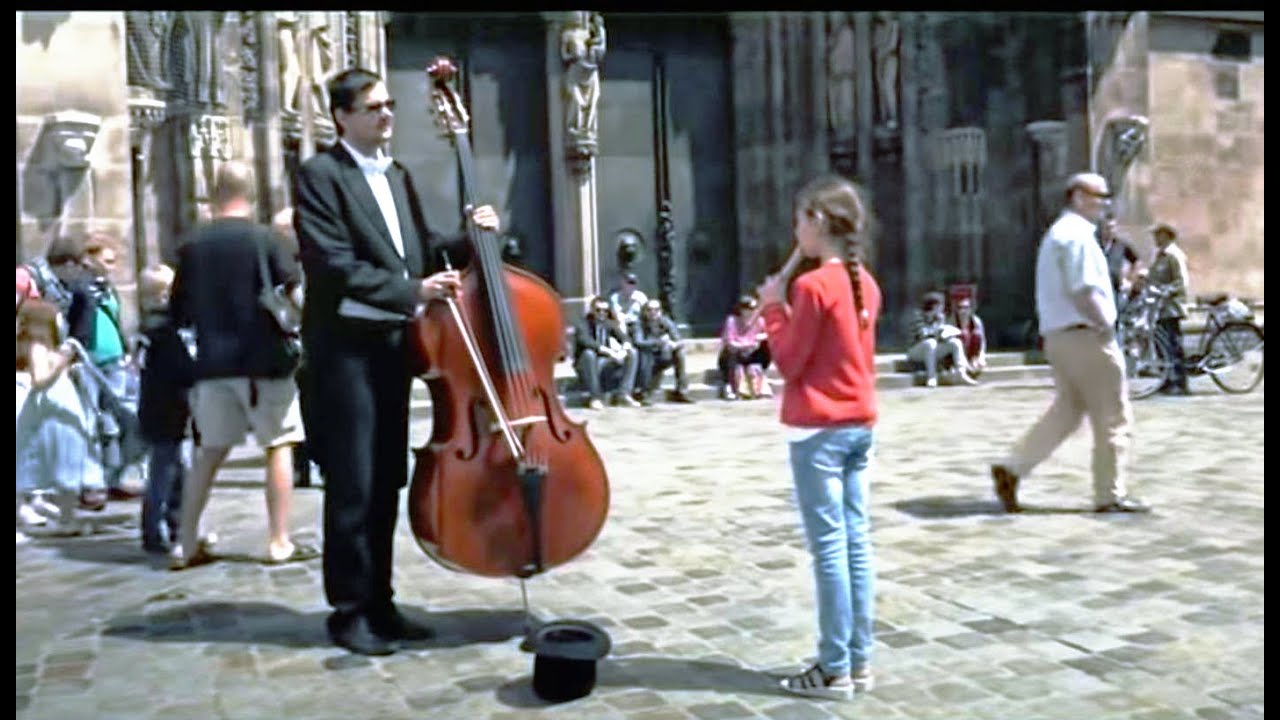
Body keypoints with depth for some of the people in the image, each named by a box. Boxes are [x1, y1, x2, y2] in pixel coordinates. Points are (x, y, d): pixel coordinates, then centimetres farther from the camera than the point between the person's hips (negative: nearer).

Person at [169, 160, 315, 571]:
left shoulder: (193, 245, 3)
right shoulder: (262, 238, -9)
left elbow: (178, 313, 8)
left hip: (213, 361, 4)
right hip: (262, 359, -4)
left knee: (211, 451, 13)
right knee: (279, 446, 5)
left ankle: (187, 544, 16)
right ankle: (279, 541, 5)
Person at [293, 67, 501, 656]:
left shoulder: (398, 177, 18)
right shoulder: (320, 174, -6)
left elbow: (420, 250, 16)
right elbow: (335, 264, -16)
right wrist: (412, 292, -22)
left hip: (394, 344, 7)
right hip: (347, 346, -7)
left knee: (387, 485, 12)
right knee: (352, 488, -3)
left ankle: (379, 603, 22)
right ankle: (349, 611, 10)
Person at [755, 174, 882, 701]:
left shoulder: (812, 285, -14)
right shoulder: (865, 284, 10)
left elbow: (790, 362, -10)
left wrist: (774, 309, 0)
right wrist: (788, 311, 9)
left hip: (818, 429, -8)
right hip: (860, 424, 8)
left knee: (829, 548, -3)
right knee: (857, 543, 10)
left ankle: (835, 671, 4)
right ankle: (859, 661, 17)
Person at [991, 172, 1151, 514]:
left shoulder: (1057, 232, 19)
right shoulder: (1078, 234, -13)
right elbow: (1081, 292, -21)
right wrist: (1105, 326, -13)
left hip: (1058, 335, 10)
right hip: (1085, 335, -10)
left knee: (1064, 412, 13)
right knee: (1113, 418, 2)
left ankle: (1011, 468, 5)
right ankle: (1111, 495, 9)